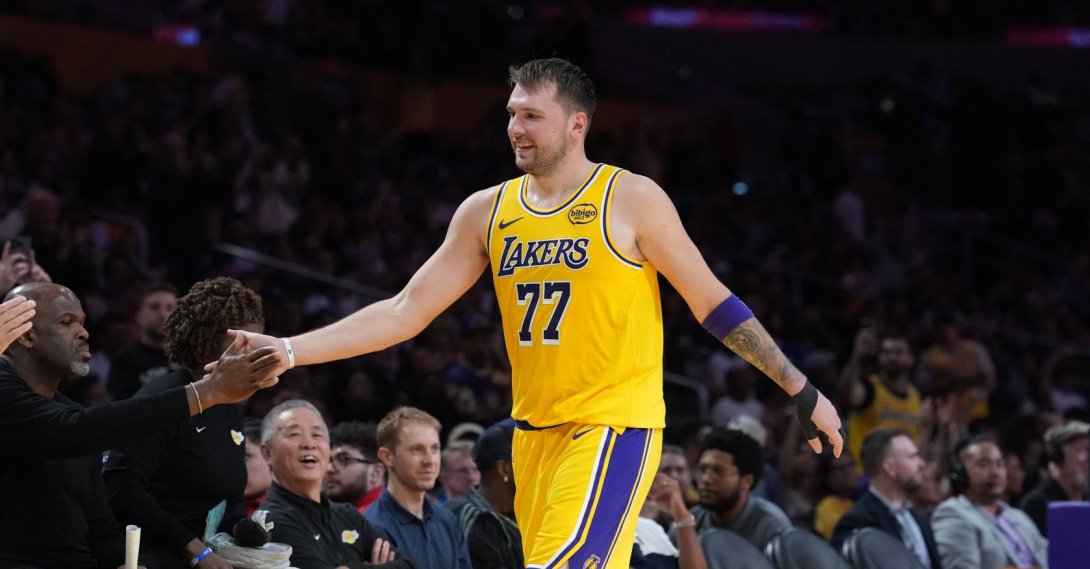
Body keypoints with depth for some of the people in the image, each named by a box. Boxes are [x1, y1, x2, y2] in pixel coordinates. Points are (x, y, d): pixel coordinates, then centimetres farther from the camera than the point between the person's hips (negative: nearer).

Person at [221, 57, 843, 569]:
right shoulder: (487, 211, 9)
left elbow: (714, 302, 0)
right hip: (536, 428, 6)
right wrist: (287, 352, 1)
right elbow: (406, 312, 9)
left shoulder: (630, 199, -5)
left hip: (615, 425, -6)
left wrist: (803, 392, 0)